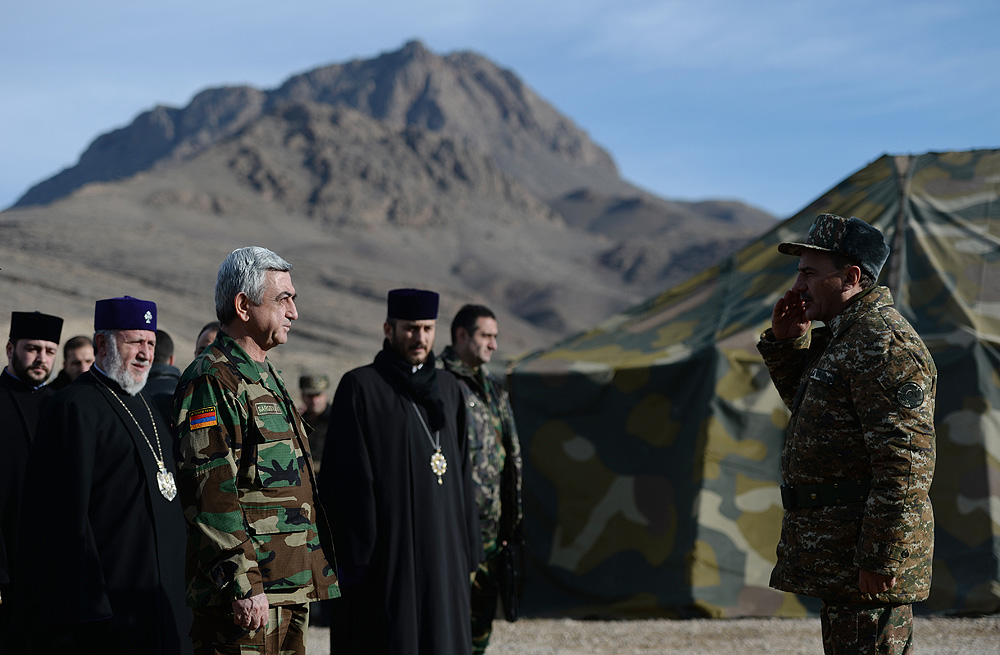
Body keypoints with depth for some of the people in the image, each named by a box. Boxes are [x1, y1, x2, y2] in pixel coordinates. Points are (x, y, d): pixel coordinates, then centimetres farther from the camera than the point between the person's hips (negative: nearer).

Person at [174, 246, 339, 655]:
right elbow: (210, 495, -19)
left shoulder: (265, 378, 21)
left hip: (291, 593, 10)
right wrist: (243, 586, -22)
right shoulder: (212, 381, -12)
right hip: (250, 599, -10)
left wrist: (316, 574, 23)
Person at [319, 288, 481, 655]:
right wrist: (351, 556, -15)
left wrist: (468, 550, 11)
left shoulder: (447, 389, 12)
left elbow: (460, 473, 15)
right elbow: (346, 479, -10)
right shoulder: (360, 388, -6)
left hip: (441, 552, 6)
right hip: (387, 552, -6)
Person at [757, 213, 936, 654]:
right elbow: (802, 401, 34)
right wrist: (786, 341, 15)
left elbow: (905, 462, -24)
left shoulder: (885, 345, -18)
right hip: (839, 553, 11)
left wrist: (880, 560, -25)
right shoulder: (842, 337, 16)